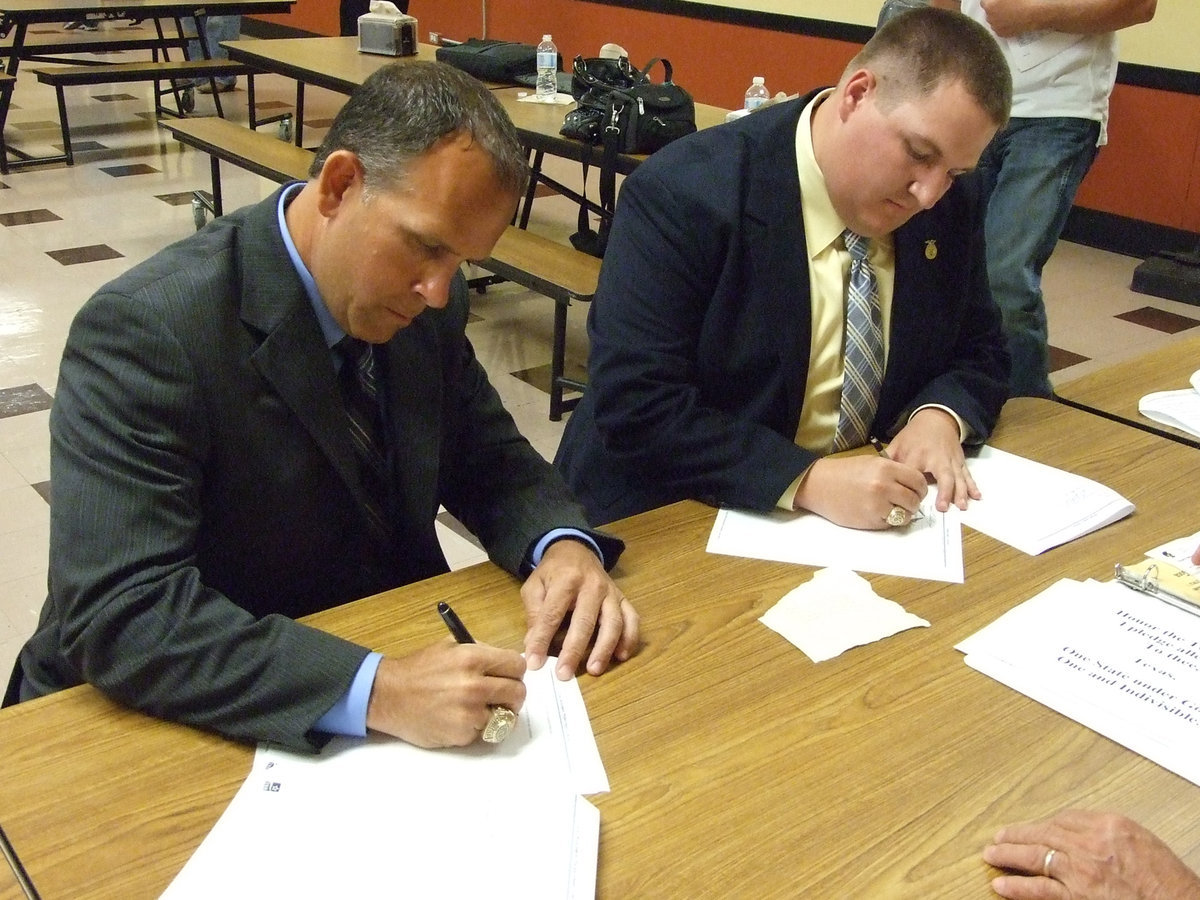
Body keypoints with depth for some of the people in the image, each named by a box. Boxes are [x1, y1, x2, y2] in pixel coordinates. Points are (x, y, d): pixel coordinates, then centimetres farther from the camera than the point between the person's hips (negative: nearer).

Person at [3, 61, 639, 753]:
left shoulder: (424, 302, -5)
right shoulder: (146, 329, -22)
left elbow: (489, 459, 6)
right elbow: (118, 614, -28)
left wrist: (563, 544, -15)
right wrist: (375, 691, -38)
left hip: (393, 650, 5)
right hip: (206, 719, -4)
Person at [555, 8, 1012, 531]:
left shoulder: (952, 205, -2)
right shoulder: (684, 193, -18)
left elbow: (981, 351, 11)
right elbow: (633, 407, -23)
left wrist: (939, 416, -11)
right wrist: (808, 480, -30)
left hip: (860, 518, 4)